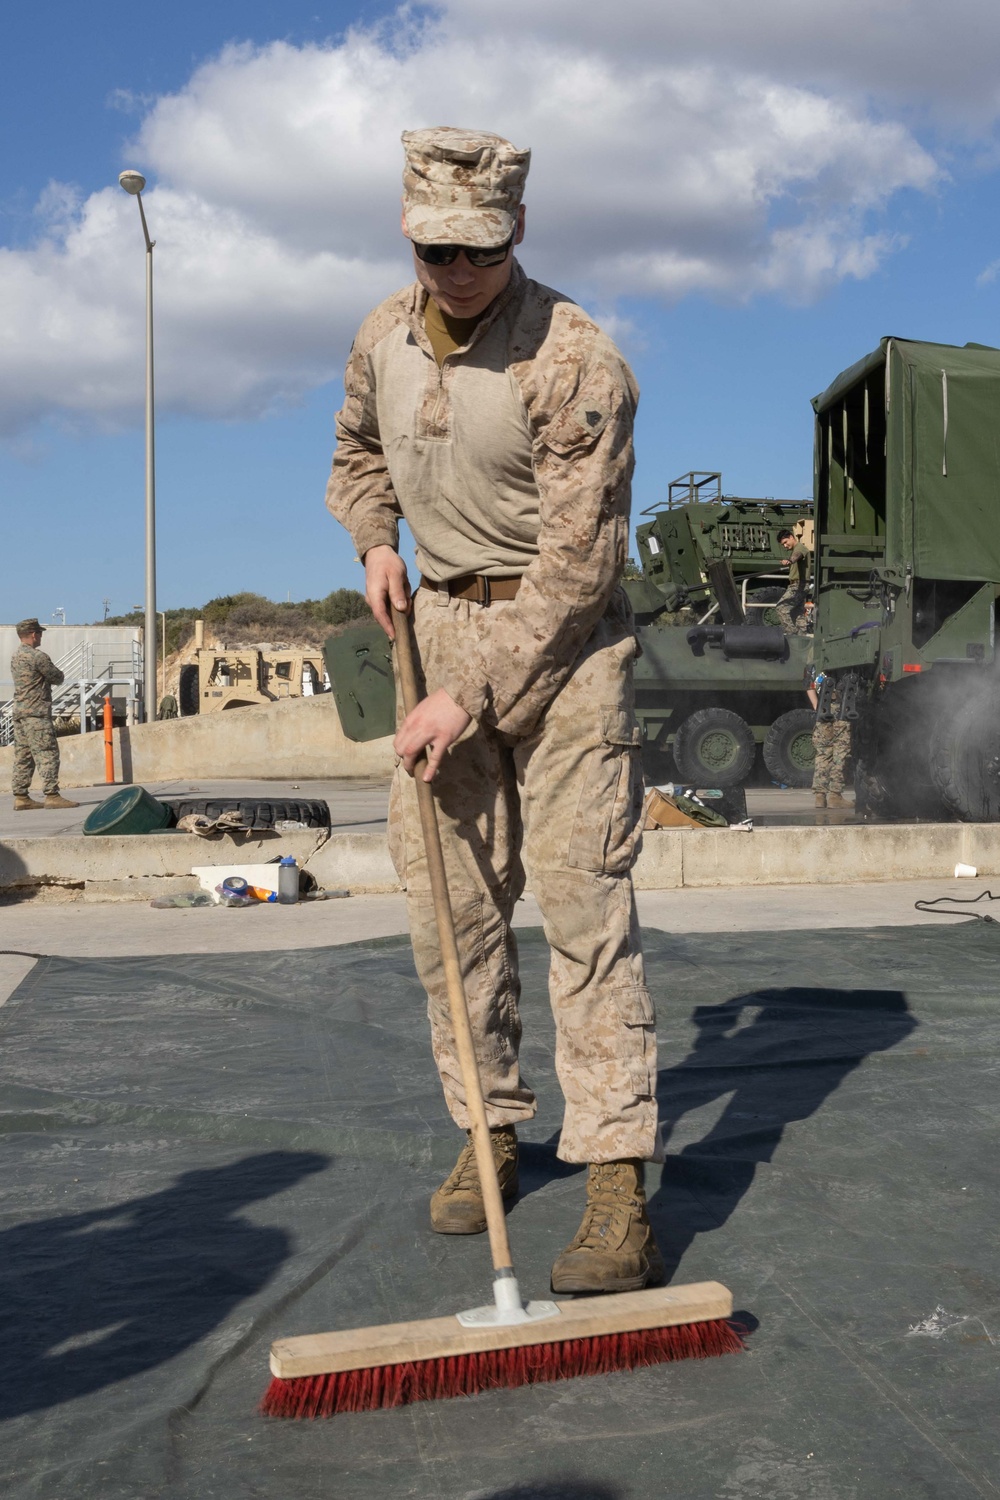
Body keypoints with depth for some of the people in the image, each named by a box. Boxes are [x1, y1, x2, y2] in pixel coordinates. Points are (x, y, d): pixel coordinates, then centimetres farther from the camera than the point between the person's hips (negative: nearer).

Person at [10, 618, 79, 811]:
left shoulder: (16, 656, 17)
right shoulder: (37, 656, -12)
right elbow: (58, 678, -5)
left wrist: (46, 678, 5)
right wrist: (51, 673, 14)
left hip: (19, 712, 9)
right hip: (36, 713, -9)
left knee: (22, 756, 9)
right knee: (47, 754, -9)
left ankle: (20, 797, 8)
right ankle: (51, 795, -12)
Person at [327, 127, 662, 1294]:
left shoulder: (576, 362, -17)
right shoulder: (382, 338, 4)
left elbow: (577, 563, -18)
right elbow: (357, 452, 26)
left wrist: (473, 696, -19)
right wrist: (375, 541, 5)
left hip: (564, 639, -6)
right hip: (440, 621, 6)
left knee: (582, 896, -12)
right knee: (447, 898, 6)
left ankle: (618, 1179, -10)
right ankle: (490, 1133, 21)